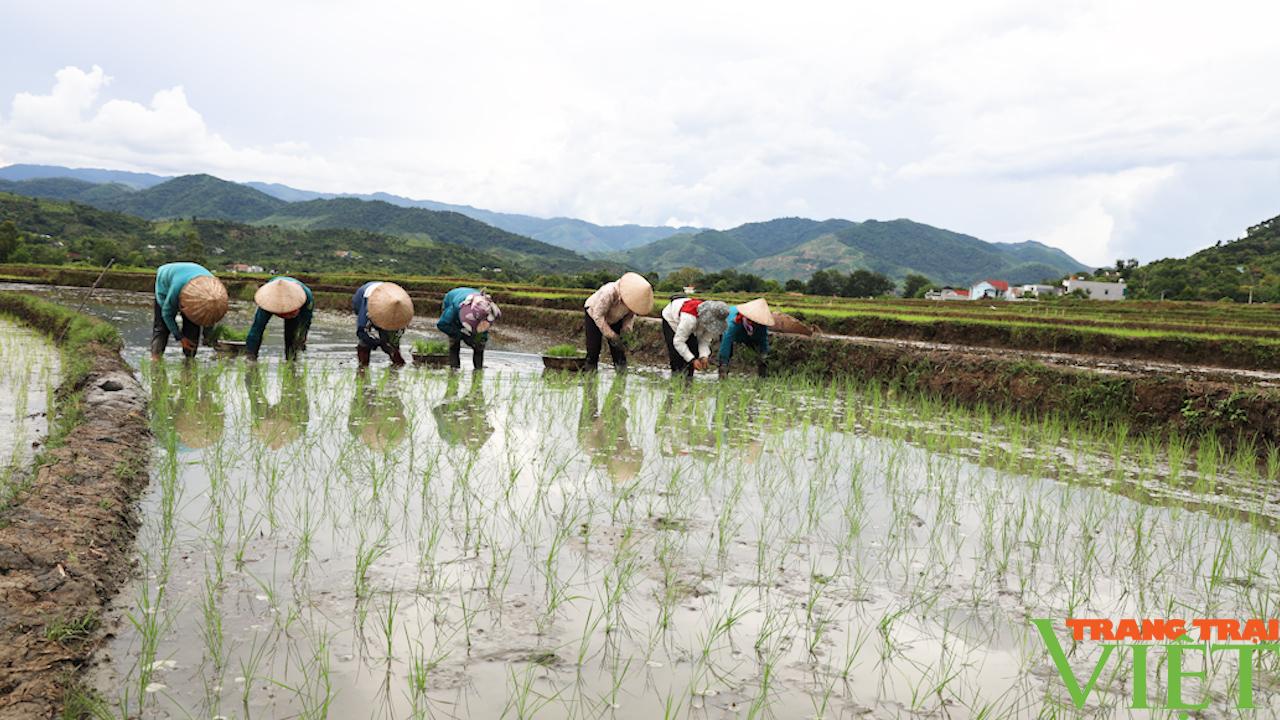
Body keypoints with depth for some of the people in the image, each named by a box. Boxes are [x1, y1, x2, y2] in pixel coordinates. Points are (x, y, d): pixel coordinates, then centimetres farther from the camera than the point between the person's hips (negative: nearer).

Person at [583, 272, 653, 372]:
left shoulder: (635, 298, -24)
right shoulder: (609, 293, -41)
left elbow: (631, 314, -3)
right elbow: (598, 316, -33)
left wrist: (626, 328, -20)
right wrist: (611, 335, -32)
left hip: (615, 320, 4)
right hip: (594, 316, -4)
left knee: (619, 352, -4)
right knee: (593, 351, -8)